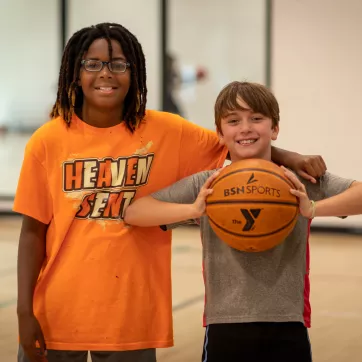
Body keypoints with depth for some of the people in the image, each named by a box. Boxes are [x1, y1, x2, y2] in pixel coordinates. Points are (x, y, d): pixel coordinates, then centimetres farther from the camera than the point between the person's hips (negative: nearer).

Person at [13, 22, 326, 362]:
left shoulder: (165, 131, -2)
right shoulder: (47, 141, -4)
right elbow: (33, 231, -2)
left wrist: (288, 158, -9)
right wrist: (24, 311, -6)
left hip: (131, 316, 1)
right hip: (56, 312, 0)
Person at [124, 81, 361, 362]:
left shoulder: (303, 183, 0)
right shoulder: (205, 186, 1)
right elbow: (132, 213, -5)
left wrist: (313, 209, -28)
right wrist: (194, 209, -20)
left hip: (288, 333, 0)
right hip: (225, 333, 0)